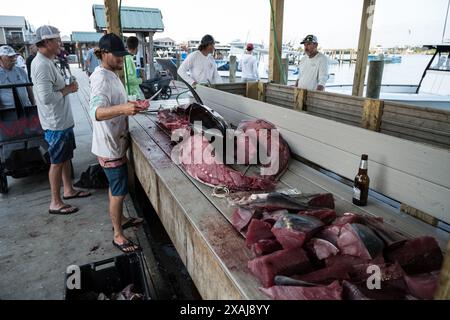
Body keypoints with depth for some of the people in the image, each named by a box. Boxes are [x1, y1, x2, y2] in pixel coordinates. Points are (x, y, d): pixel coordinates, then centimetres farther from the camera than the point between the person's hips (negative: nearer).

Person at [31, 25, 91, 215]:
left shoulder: (46, 62, 11)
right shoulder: (42, 65, -21)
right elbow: (47, 97, -27)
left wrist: (66, 87, 5)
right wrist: (68, 90, -15)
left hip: (63, 120, 10)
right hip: (56, 123, -10)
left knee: (66, 158, 20)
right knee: (57, 162, 0)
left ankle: (69, 190, 36)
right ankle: (55, 203, 14)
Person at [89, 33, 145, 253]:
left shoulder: (110, 74, 10)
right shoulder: (102, 78, -22)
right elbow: (97, 112, -40)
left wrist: (131, 106, 14)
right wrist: (123, 108, -56)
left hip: (116, 142, 10)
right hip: (109, 146, -10)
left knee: (116, 187, 23)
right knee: (119, 191, 1)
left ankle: (120, 219, 42)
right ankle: (118, 236, 17)